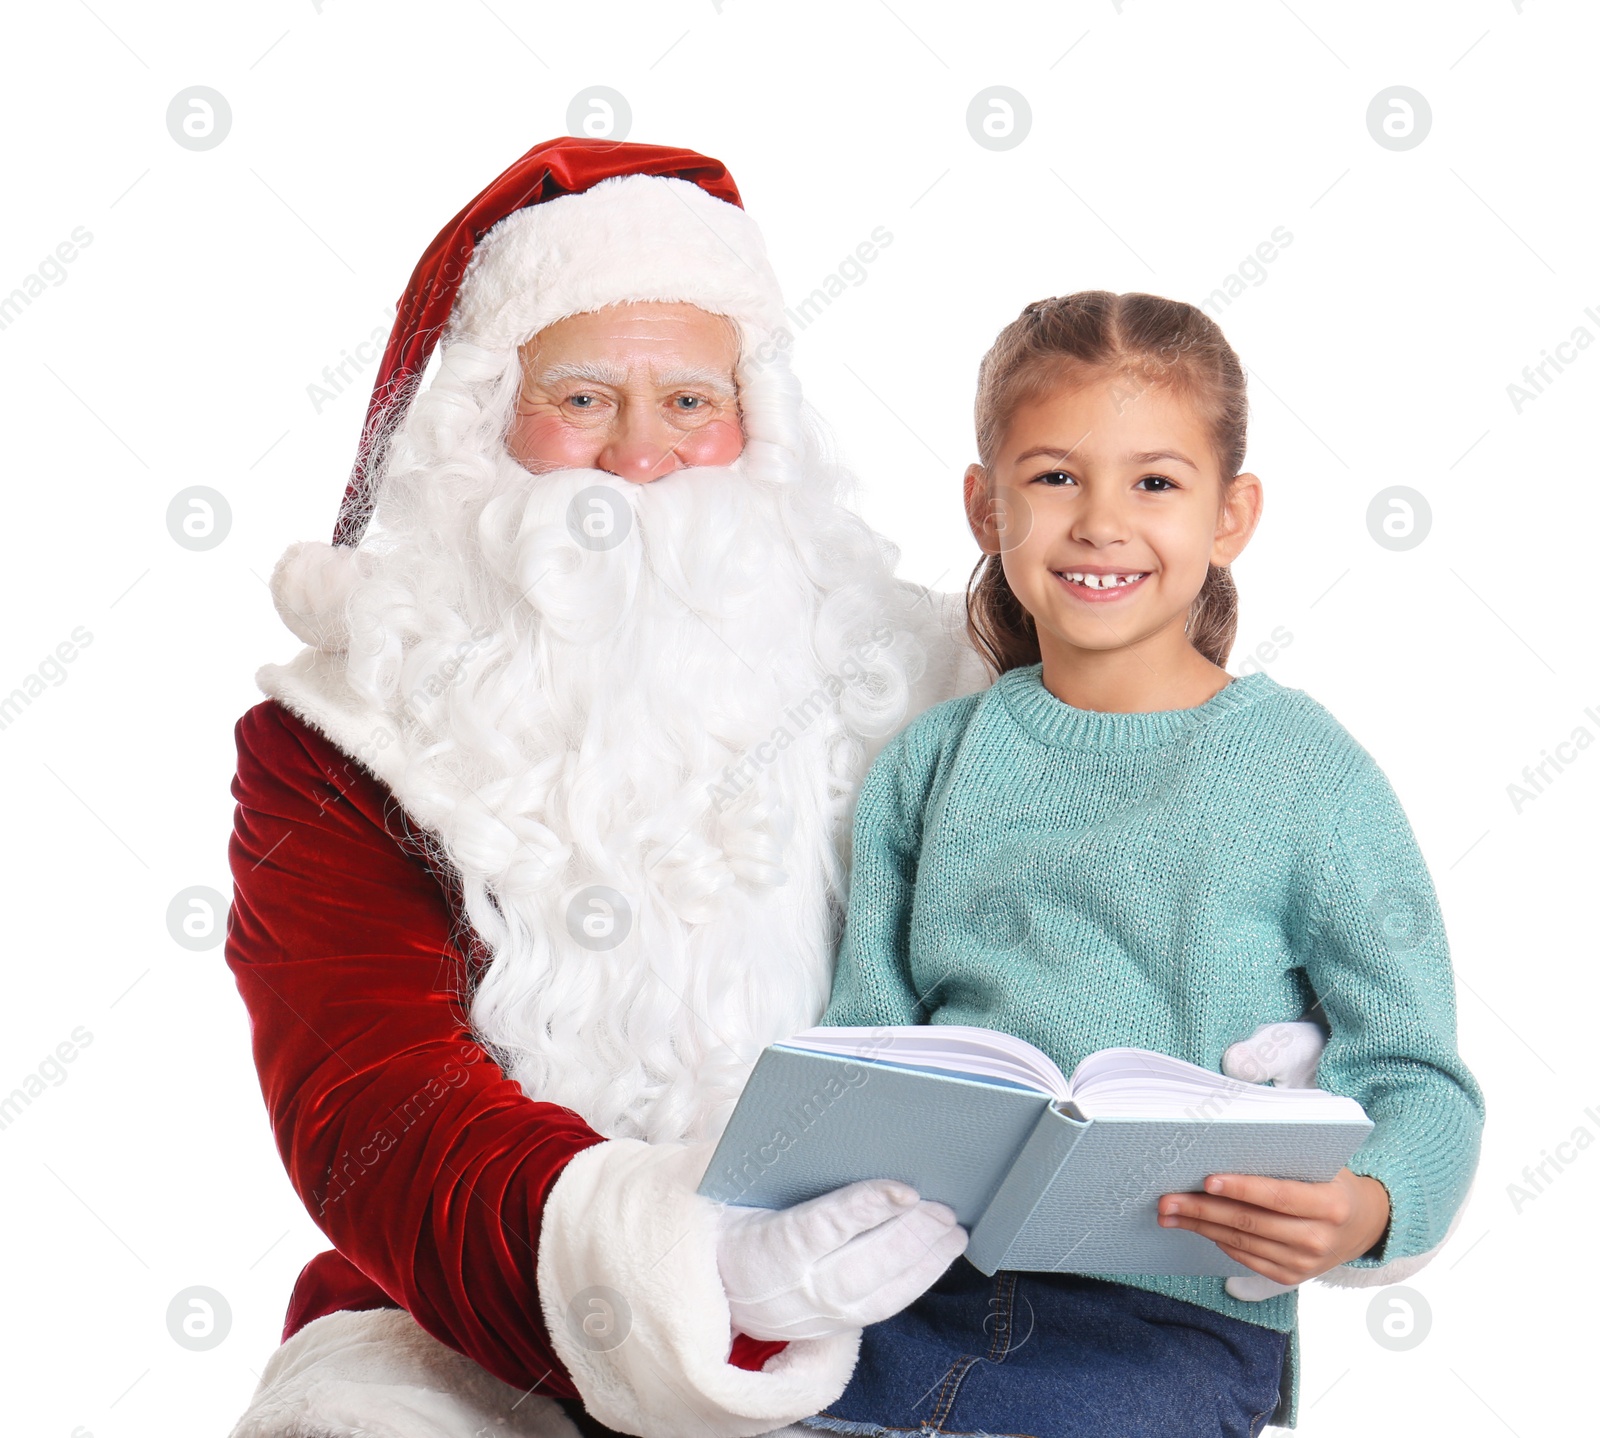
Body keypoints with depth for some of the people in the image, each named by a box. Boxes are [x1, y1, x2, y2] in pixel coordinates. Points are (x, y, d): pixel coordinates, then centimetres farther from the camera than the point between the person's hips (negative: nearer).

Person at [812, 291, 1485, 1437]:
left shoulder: (1306, 772, -1)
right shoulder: (929, 766, 10)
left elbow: (1420, 1083, -1)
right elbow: (865, 1038, 11)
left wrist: (1366, 1210, -22)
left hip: (1177, 1313, -3)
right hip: (918, 1280, 3)